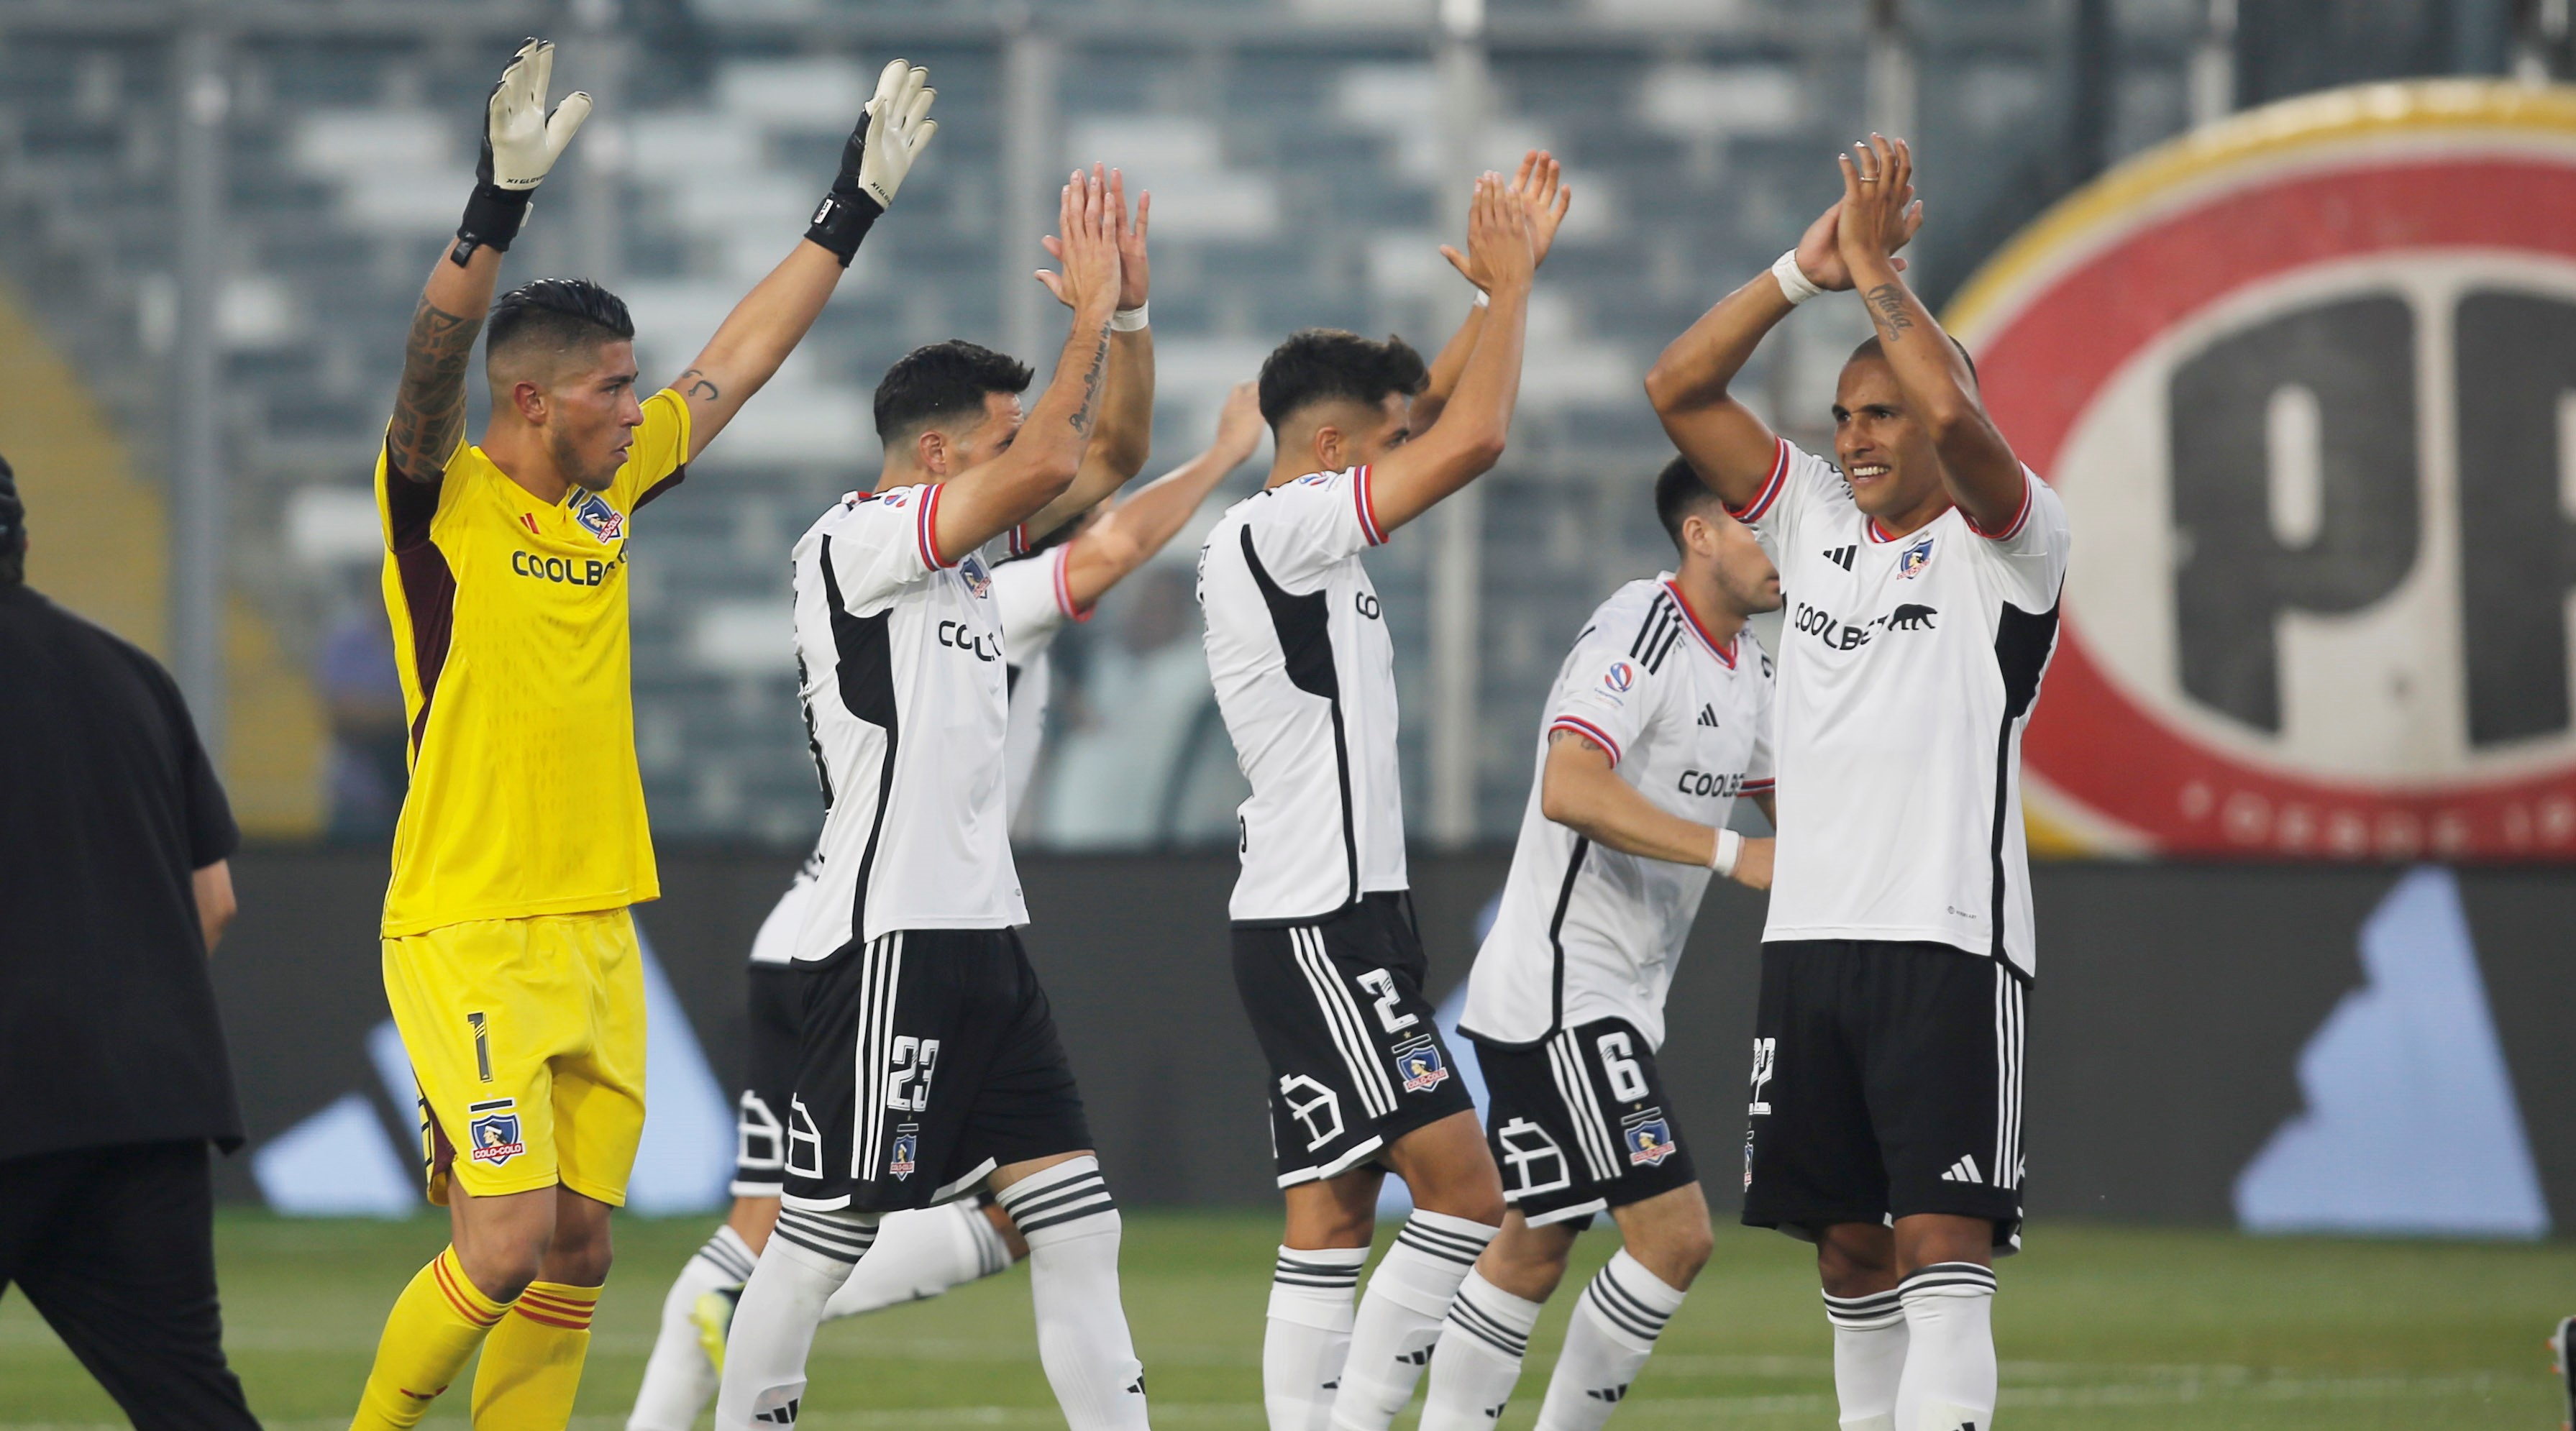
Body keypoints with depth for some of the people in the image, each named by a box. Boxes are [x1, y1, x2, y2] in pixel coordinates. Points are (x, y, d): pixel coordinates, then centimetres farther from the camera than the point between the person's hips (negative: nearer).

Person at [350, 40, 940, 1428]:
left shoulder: (611, 494, 12)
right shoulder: (443, 503, -7)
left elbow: (739, 361, 21)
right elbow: (433, 357, -25)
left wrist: (854, 207, 21)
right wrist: (502, 196, -38)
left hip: (596, 933, 7)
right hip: (469, 935, -7)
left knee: (577, 1250, 5)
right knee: (508, 1239, -13)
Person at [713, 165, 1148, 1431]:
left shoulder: (957, 564, 17)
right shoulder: (852, 542, -9)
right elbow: (1045, 465, -18)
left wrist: (1119, 311, 12)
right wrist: (1088, 318, -6)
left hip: (982, 937, 9)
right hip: (887, 941, -9)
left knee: (1075, 1224, 3)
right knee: (819, 1235, -4)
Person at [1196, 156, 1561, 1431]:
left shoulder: (1304, 539, 15)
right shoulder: (1274, 534, -13)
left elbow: (1438, 419, 27)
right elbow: (1471, 440, -19)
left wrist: (1503, 280, 21)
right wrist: (1511, 282, -6)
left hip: (1337, 919, 10)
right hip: (1319, 929, -10)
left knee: (1333, 1220, 6)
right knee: (1466, 1191, -14)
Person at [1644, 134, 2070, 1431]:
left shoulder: (2002, 540, -2)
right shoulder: (1814, 521, 15)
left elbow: (1954, 415, -23)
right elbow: (1678, 388, 10)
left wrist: (1878, 272, -13)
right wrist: (1803, 271, 0)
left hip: (1948, 944, -6)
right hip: (1810, 934, 6)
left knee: (1941, 1237, -14)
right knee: (1848, 1238, 11)